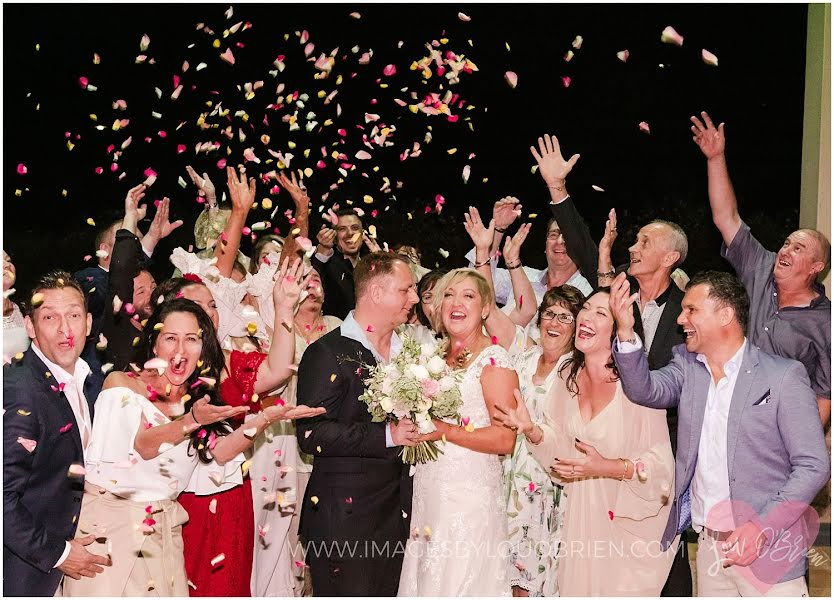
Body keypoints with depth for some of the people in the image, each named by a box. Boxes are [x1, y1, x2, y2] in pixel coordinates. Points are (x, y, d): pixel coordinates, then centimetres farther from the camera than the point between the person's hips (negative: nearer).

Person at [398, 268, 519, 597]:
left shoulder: (494, 359, -9)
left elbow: (504, 440, -16)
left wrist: (443, 430, -18)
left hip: (470, 497, -7)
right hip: (427, 495, 7)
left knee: (461, 584, 0)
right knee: (426, 582, 12)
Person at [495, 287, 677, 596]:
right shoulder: (568, 374, -2)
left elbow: (661, 463, -19)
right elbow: (560, 442, 5)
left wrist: (606, 467, -27)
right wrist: (530, 429, -13)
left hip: (628, 519, -5)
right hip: (580, 512, 6)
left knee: (622, 588, 8)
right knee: (577, 587, 18)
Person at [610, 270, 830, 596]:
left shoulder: (785, 376, -7)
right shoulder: (686, 366, 7)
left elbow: (813, 465, -9)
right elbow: (645, 390, -10)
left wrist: (761, 528, -18)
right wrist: (626, 331, -24)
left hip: (768, 547, -4)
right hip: (708, 545, 4)